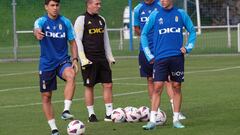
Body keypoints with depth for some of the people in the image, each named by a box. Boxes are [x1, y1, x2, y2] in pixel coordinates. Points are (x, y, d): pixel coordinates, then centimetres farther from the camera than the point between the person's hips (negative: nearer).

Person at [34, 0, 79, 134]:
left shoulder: (66, 22, 2)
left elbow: (73, 42, 9)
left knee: (71, 75, -33)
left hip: (63, 60, 0)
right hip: (46, 64, 0)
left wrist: (75, 60, -4)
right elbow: (37, 29, -30)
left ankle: (66, 110, -35)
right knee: (46, 96, 1)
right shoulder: (41, 21, -5)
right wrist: (38, 33, -55)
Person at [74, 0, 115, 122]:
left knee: (108, 85, 1)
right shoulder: (81, 20, -5)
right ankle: (91, 115, 7)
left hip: (102, 58, 6)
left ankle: (109, 114, 5)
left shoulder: (101, 20, 14)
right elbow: (77, 40, -9)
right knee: (89, 86, 0)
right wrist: (83, 59, -15)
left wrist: (110, 56, 16)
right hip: (89, 60, -6)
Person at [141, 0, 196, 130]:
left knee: (177, 87, 4)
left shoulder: (181, 14, 5)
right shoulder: (155, 15, 4)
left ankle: (176, 119, 12)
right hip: (160, 57, -1)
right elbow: (144, 34, 11)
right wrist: (149, 55, 5)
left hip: (177, 57, 1)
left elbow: (192, 31, 15)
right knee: (157, 87, -7)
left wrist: (187, 47, 3)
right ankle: (152, 120, -7)